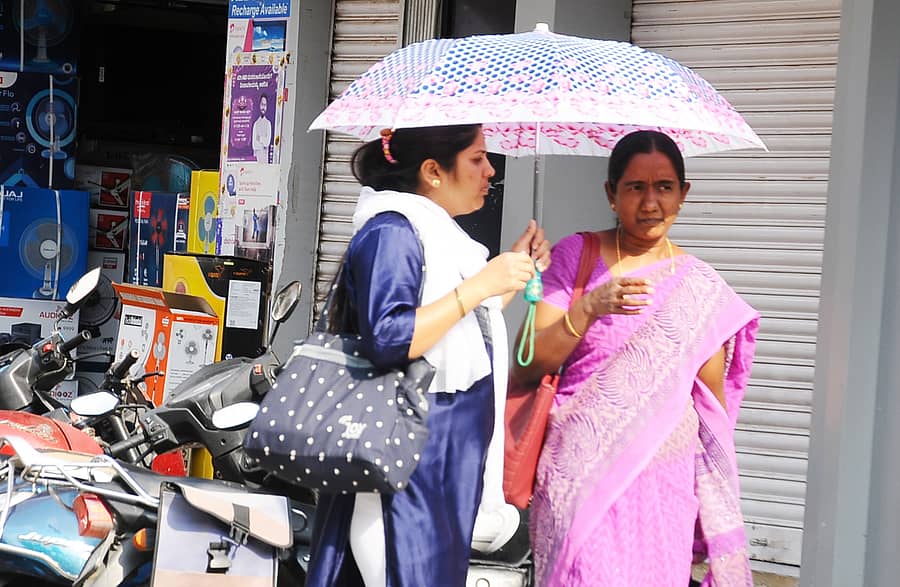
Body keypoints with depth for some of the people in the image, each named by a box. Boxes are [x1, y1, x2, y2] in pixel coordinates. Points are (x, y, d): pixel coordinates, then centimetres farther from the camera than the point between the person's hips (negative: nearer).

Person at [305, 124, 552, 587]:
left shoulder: (439, 234, 16)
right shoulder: (393, 230, -13)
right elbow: (388, 339, -26)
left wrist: (515, 273, 18)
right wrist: (481, 284, -22)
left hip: (448, 458, 10)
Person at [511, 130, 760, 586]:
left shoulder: (701, 286, 7)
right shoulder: (574, 256, 3)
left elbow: (713, 401, 11)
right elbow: (527, 365, -4)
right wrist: (589, 309, -19)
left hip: (665, 477, 2)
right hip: (582, 472, -2)